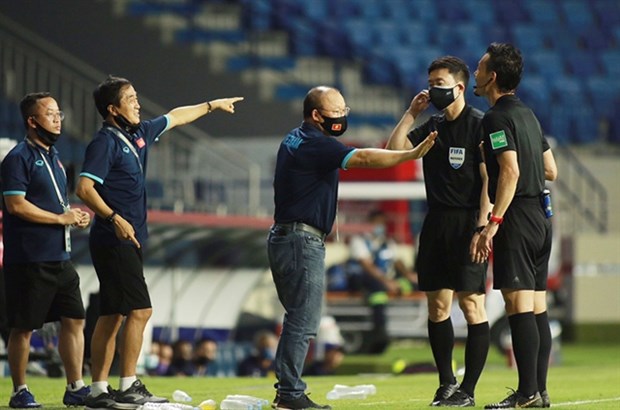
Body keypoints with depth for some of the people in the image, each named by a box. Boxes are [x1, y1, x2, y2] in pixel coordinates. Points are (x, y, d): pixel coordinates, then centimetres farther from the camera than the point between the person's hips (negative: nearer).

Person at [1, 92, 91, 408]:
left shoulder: (53, 157, 18)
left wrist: (75, 216, 6)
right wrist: (62, 218, -15)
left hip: (60, 257, 8)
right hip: (29, 260, -8)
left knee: (74, 320, 7)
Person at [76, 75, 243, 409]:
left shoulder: (140, 134, 14)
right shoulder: (105, 142, -11)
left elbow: (175, 117, 31)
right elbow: (84, 188, -21)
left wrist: (213, 105, 41)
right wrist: (114, 218, -29)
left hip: (128, 242, 9)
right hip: (114, 241, -9)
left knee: (112, 316, 8)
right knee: (140, 310, -13)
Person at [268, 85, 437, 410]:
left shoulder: (296, 140, 17)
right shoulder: (315, 144, -15)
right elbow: (362, 158, -25)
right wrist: (413, 154, -29)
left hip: (284, 237, 10)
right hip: (302, 240, -10)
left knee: (299, 319, 14)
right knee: (303, 322, -8)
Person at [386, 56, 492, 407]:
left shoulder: (480, 125, -7)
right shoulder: (433, 126, 15)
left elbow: (490, 179, -12)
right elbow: (394, 150, 11)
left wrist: (482, 227, -19)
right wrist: (411, 114, 8)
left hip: (468, 222, -7)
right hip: (437, 221, 7)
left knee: (471, 302, -8)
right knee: (437, 305, 7)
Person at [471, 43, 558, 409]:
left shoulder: (497, 117, -11)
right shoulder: (528, 114, 16)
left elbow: (511, 171, -21)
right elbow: (551, 170, 19)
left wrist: (492, 224, -23)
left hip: (517, 217, -9)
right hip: (541, 216, 9)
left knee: (519, 304, -10)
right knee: (537, 307, 9)